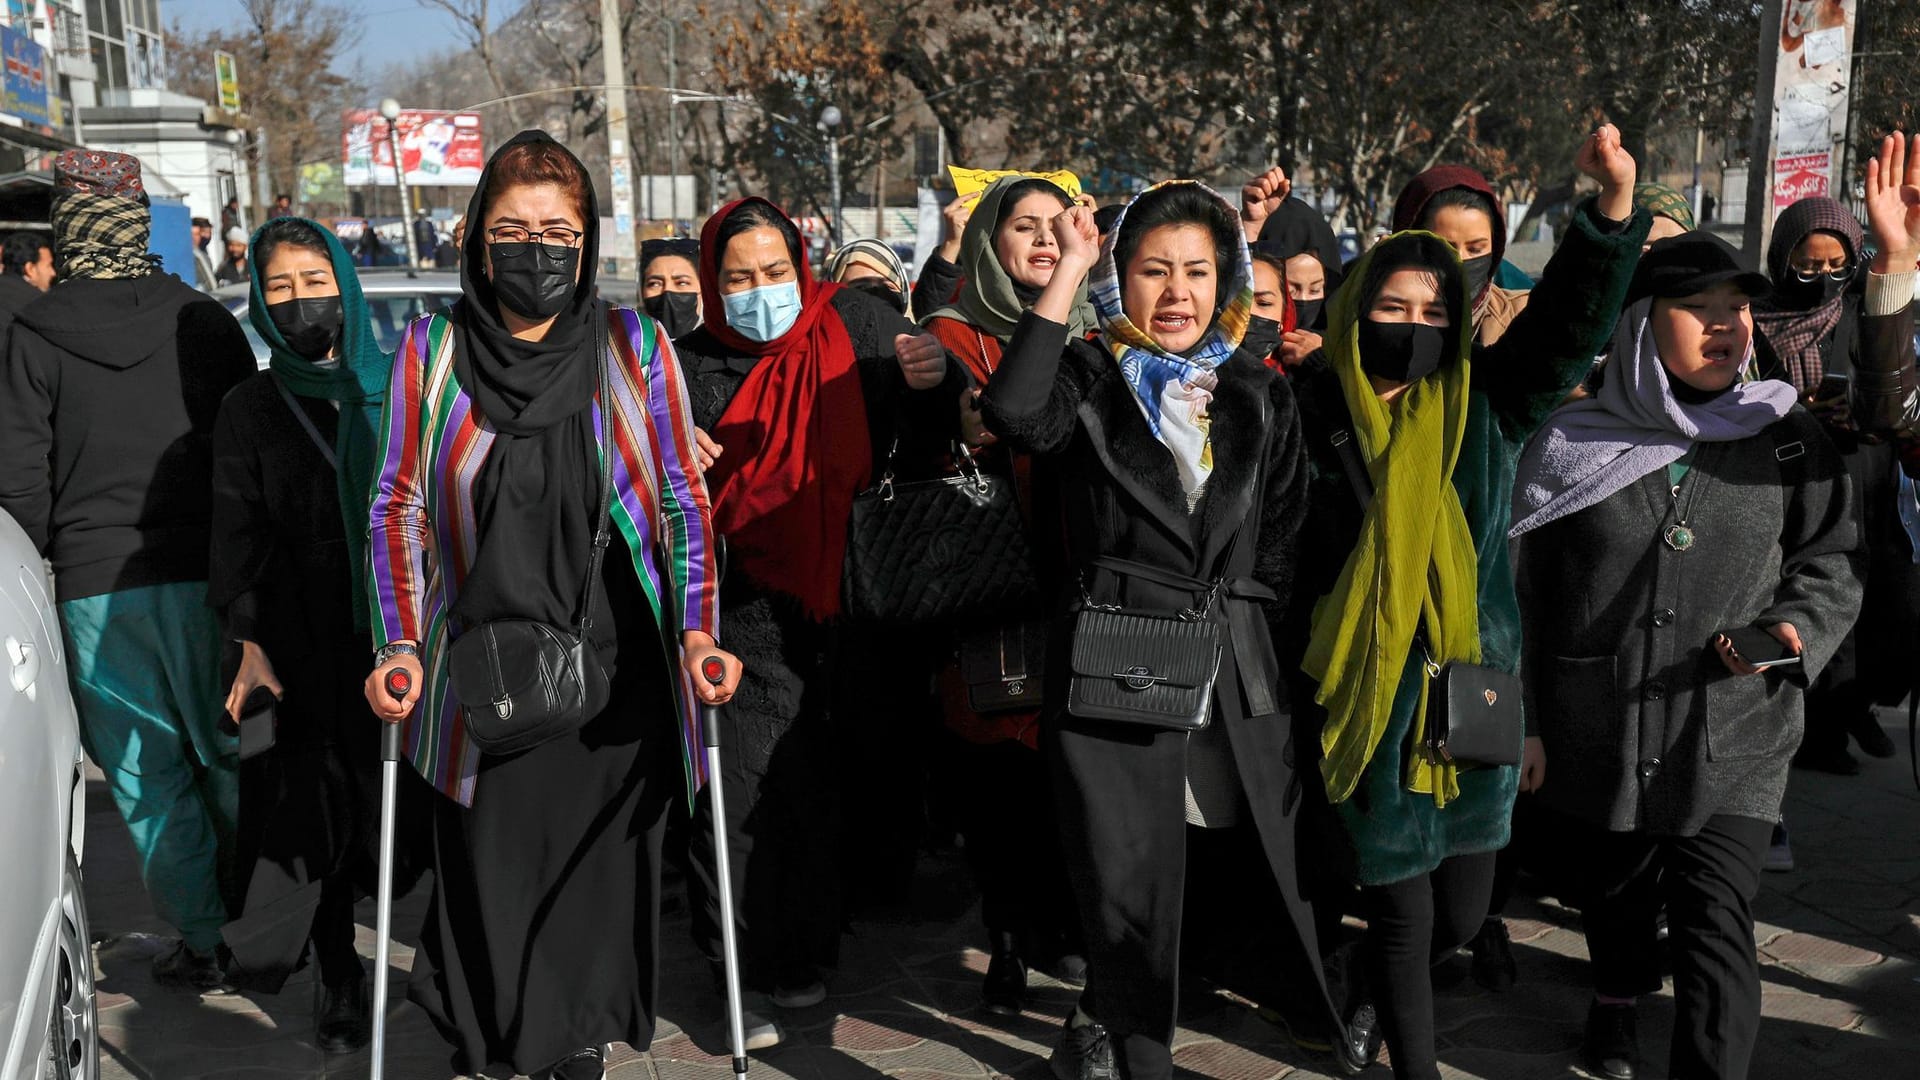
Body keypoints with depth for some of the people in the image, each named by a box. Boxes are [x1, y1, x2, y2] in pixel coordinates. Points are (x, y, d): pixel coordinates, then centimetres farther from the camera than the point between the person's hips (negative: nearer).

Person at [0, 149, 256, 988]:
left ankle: (207, 941, 12)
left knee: (146, 772, 8)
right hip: (207, 573, 2)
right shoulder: (206, 322, 2)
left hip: (95, 584, -1)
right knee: (230, 755, 13)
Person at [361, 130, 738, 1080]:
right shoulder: (432, 351, 4)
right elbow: (397, 509, 5)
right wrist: (397, 646, -6)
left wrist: (696, 628, -8)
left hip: (615, 680, 0)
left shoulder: (633, 346, 4)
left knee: (600, 884, 5)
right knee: (489, 890, 3)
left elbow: (685, 502, 4)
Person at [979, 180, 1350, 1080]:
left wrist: (1237, 603, 2)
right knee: (1130, 893, 2)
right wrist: (1069, 269, -16)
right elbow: (1014, 413, -21)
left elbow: (1285, 541, 15)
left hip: (1236, 671, 4)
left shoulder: (1262, 399, 12)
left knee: (1253, 868, 9)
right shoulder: (1091, 381, 2)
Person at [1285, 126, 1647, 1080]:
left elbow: (1568, 326, -9)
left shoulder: (1481, 406, 1)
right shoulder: (1309, 409, -5)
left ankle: (1380, 993, 48)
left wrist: (1615, 205, -25)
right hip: (1363, 703, -3)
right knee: (1402, 908, 6)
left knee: (1461, 913, 15)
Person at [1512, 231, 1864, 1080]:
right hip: (1598, 730, 1)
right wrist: (1525, 719, 4)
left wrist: (1793, 627, -15)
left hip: (1733, 739, -1)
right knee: (1614, 888, 21)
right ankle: (1616, 999, 50)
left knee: (1715, 924, -8)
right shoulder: (1576, 443, -2)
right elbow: (1531, 594, 3)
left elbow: (1833, 562, 6)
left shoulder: (1789, 440, 0)